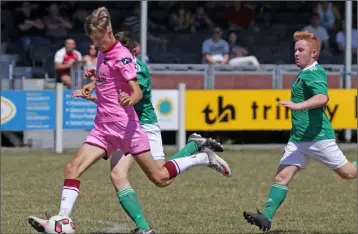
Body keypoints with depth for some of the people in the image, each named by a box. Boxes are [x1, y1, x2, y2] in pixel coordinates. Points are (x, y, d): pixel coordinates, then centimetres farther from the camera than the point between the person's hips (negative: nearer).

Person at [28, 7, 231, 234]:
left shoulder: (121, 56, -13)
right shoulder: (103, 54, 12)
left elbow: (137, 91, -21)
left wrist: (129, 99, -43)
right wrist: (96, 75, 12)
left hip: (124, 125, -8)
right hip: (103, 127, 8)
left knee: (160, 178, -2)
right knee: (72, 167, -10)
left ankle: (204, 157, 17)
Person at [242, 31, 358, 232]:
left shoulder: (314, 74, -15)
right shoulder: (304, 74, 14)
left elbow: (322, 98, -34)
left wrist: (297, 106, -44)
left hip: (319, 137, -8)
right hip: (298, 139, 8)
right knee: (282, 176, -7)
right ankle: (266, 217, -15)